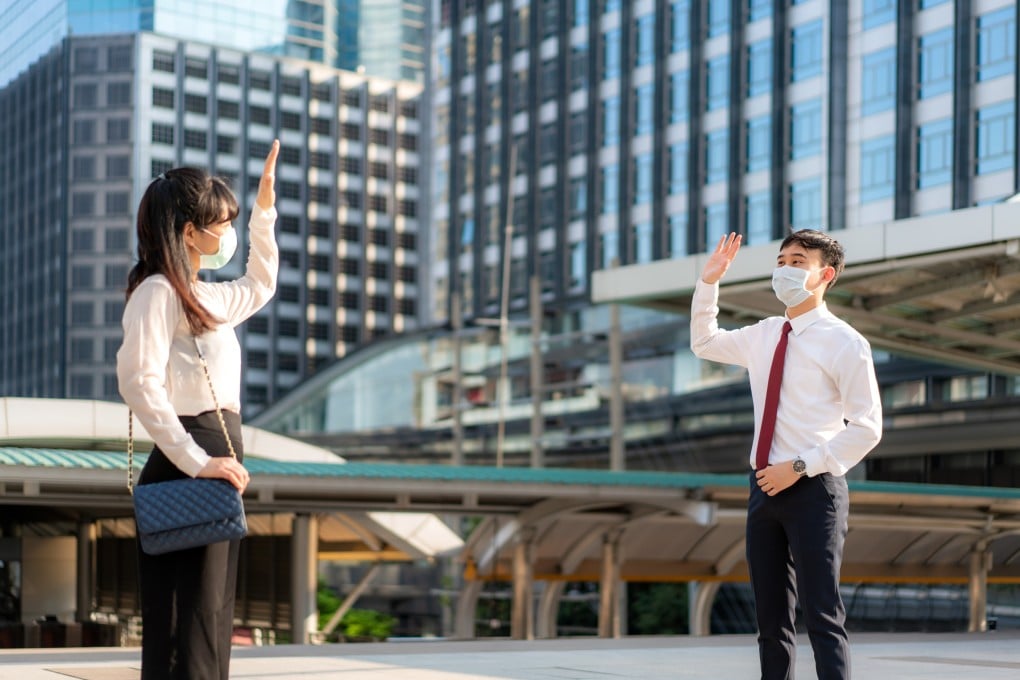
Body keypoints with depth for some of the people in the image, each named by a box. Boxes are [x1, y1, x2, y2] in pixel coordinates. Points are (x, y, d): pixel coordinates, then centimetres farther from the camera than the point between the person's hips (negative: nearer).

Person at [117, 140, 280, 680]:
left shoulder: (207, 297, 19)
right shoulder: (157, 292, -9)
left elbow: (259, 287, 41)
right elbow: (139, 381, -23)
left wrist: (265, 209, 34)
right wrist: (196, 462, -27)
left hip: (213, 475, 10)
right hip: (182, 476, -10)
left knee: (212, 629, 11)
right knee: (184, 634, -11)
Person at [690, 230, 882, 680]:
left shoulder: (844, 343, -8)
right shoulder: (763, 337, 12)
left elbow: (866, 428, -11)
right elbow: (704, 343, 29)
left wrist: (800, 466, -16)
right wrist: (708, 282, 15)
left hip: (813, 489, -7)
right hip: (765, 487, 7)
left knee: (822, 617, -9)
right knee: (771, 618, 11)